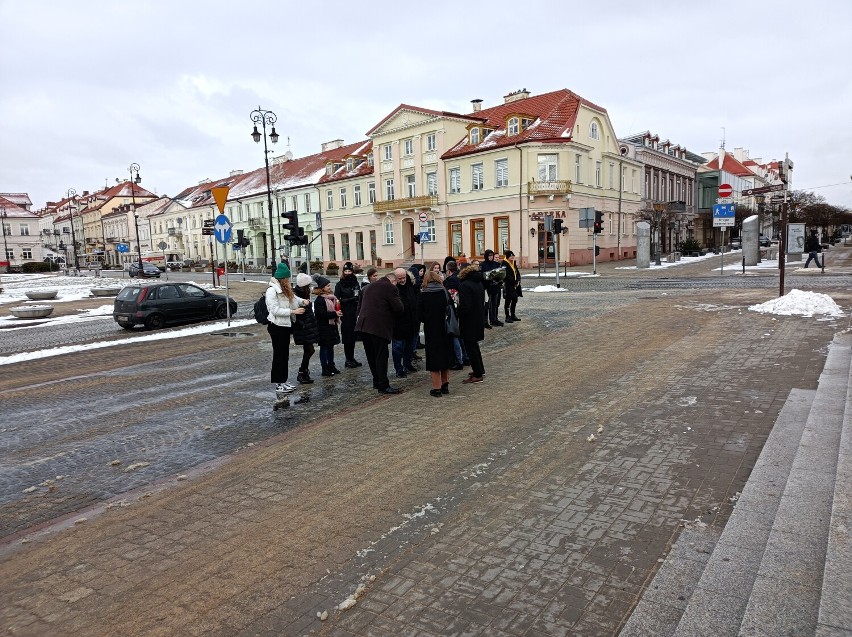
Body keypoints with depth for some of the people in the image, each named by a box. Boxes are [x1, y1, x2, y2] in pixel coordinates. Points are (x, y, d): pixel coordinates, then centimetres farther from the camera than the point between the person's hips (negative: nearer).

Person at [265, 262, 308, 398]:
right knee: (279, 355, -5)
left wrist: (302, 301, -1)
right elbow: (275, 310, -21)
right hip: (276, 326, -9)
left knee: (285, 355, 13)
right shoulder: (272, 290, -16)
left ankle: (283, 382, 23)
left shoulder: (285, 290, 12)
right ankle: (279, 385, 1)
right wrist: (293, 311, -23)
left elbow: (294, 298, 21)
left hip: (285, 325, 9)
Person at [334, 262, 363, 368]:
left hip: (355, 313, 4)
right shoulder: (340, 284, 0)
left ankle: (352, 358, 16)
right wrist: (350, 299, -15)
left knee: (353, 336, 7)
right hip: (345, 314, -4)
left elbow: (359, 296, 16)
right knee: (347, 336, -3)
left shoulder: (356, 283, 12)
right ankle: (348, 360, 3)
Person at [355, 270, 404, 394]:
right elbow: (399, 308, -10)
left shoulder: (369, 286, 18)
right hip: (379, 327, -7)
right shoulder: (390, 288, -6)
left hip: (364, 325, 7)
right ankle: (383, 386, -1)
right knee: (381, 356, -2)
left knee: (371, 356, 14)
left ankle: (377, 381, 24)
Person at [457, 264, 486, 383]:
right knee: (474, 345, 23)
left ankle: (477, 375, 3)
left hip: (469, 321, -9)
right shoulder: (479, 284, 9)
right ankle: (480, 370, 34)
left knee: (470, 347, -1)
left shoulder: (464, 285, -18)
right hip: (479, 319, 9)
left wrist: (457, 314, -10)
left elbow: (465, 306, -24)